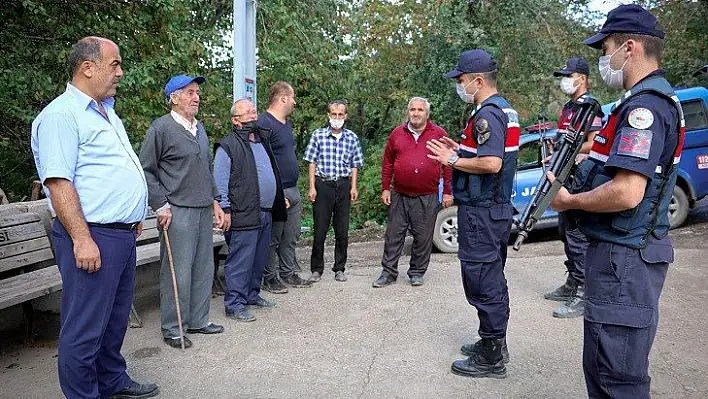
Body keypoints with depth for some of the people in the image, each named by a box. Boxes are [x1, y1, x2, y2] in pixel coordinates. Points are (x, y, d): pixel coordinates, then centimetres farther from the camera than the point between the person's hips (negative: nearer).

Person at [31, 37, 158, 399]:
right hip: (92, 237, -9)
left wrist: (133, 216, 23)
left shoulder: (107, 113, 18)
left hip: (123, 234, 10)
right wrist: (82, 239, -23)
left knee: (115, 319, 19)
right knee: (85, 328, 1)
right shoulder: (61, 114, -12)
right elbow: (58, 181, -19)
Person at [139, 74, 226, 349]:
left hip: (203, 211, 8)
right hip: (177, 212, -8)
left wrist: (215, 202, 17)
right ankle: (172, 329, 13)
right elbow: (146, 170, -8)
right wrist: (161, 206, -13)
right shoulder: (161, 128, -7)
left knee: (204, 268, 13)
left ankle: (198, 321, 27)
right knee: (178, 272, -2)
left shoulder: (199, 129, 16)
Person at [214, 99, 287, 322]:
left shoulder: (263, 140, 18)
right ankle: (234, 304, 5)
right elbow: (220, 182, -11)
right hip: (244, 215, -8)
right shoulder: (228, 146, -8)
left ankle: (252, 295, 29)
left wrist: (281, 197, 24)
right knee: (240, 261, -4)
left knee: (259, 259, 15)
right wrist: (225, 210, -15)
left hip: (266, 213, 8)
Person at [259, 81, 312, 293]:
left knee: (291, 237, 15)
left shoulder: (287, 123, 16)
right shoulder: (264, 123, -15)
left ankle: (289, 273, 27)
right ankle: (270, 278, 15)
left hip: (293, 190, 9)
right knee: (273, 238, 3)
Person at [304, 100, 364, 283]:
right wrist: (312, 187, -4)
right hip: (323, 184, -2)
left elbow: (355, 165, 11)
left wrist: (353, 187, 3)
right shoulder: (318, 135, 2)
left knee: (342, 231, 6)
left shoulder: (352, 138, 8)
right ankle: (316, 269, 13)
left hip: (343, 185, 2)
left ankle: (339, 269, 18)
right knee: (320, 229, 1)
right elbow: (312, 162, 2)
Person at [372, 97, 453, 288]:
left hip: (427, 198, -2)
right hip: (399, 195, 2)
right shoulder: (397, 134, 8)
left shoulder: (439, 134, 2)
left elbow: (448, 164, 1)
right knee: (393, 235, 5)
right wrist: (385, 188, 7)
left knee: (423, 237, 5)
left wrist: (447, 192, -2)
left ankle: (417, 273, 20)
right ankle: (389, 272, 15)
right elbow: (387, 163, 12)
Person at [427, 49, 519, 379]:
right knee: (493, 280, 18)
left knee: (482, 284, -2)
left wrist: (453, 160, -16)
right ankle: (495, 344, 31)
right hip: (499, 207, 11)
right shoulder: (506, 110, 15)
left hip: (480, 212, -11)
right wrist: (462, 153, 14)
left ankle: (491, 359, 8)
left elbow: (492, 163, -29)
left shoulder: (487, 114, -17)